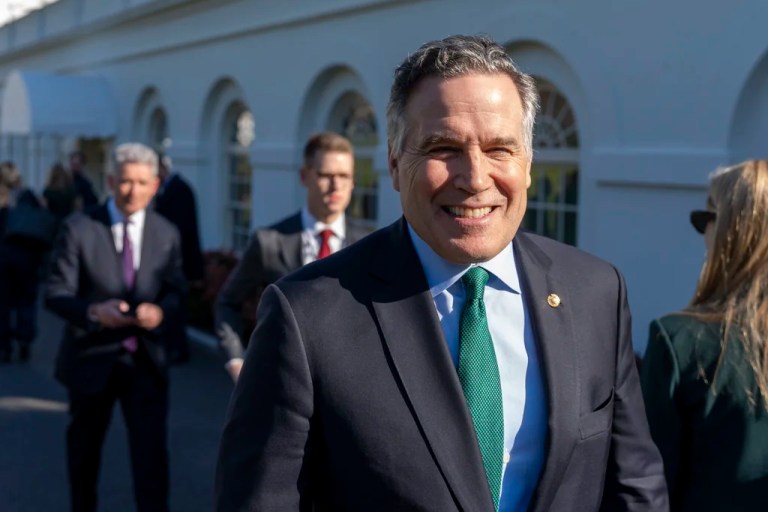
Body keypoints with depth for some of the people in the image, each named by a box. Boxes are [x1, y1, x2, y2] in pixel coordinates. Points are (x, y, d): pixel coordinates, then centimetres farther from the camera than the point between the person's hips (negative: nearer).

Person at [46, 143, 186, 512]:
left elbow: (175, 291, 3)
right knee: (84, 448, 18)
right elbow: (55, 293, -11)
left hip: (146, 359, 1)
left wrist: (160, 310, -22)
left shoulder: (166, 234, 2)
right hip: (91, 357, 0)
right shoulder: (79, 228, -8)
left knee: (151, 450, -6)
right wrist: (94, 311, -32)